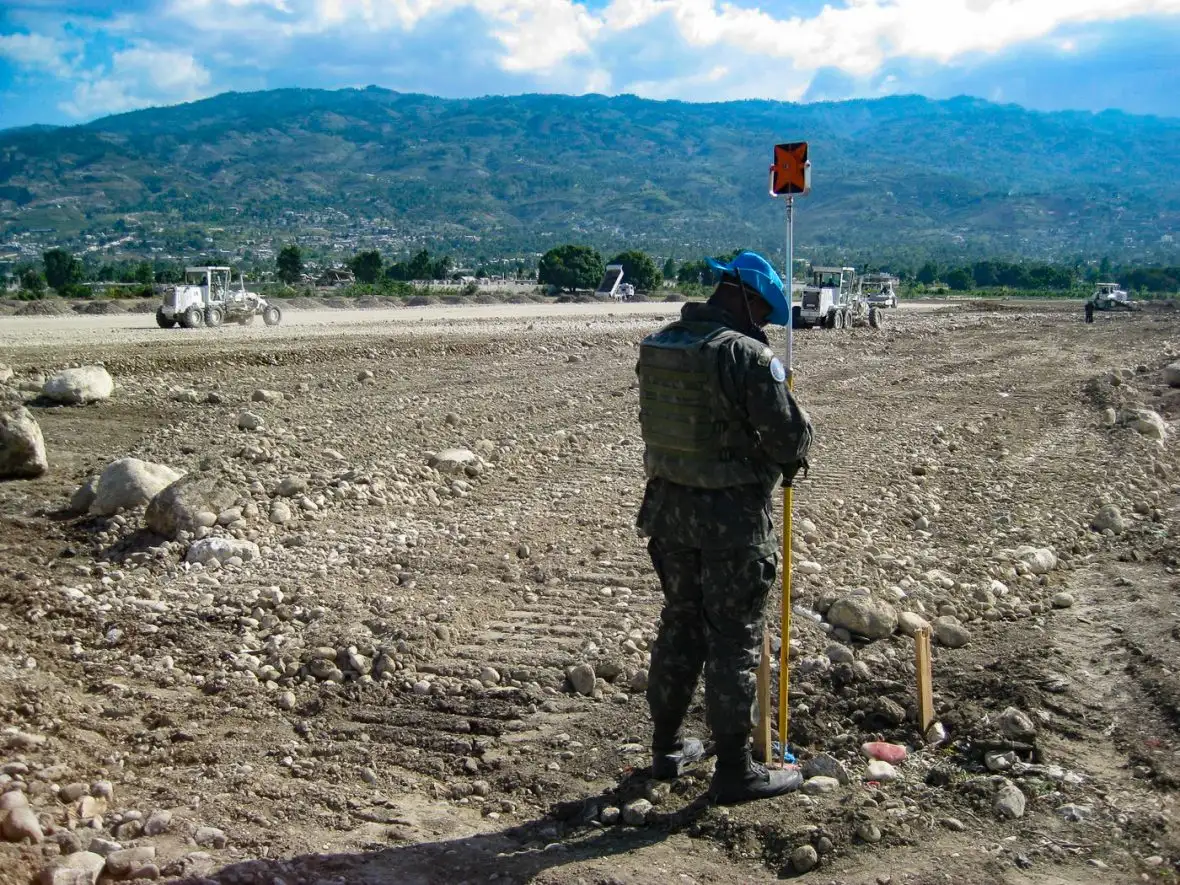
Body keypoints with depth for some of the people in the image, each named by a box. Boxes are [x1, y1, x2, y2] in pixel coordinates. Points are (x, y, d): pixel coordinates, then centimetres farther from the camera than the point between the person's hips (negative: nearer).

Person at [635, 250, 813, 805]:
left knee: (680, 624, 19)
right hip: (732, 514, -7)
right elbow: (790, 436, -18)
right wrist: (788, 457, 6)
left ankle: (667, 748, 31)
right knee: (733, 639, 3)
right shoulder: (748, 355, -18)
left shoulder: (658, 345, 4)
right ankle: (734, 770, 12)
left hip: (668, 505, 7)